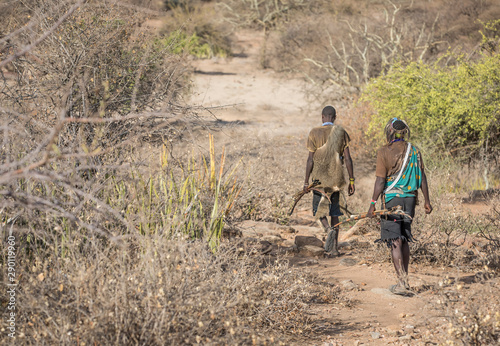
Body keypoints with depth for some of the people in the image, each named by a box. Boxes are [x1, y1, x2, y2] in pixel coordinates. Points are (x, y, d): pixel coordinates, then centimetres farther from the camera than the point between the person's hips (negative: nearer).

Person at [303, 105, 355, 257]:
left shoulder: (314, 133, -4)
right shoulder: (341, 132, 2)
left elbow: (310, 159, -7)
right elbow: (347, 158, -1)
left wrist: (306, 181, -2)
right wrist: (351, 181, 4)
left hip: (320, 177, -2)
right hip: (336, 177, 2)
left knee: (318, 210, 9)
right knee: (334, 212, 10)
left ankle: (329, 229, -21)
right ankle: (334, 248, 7)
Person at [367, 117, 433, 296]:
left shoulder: (384, 152, -8)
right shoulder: (414, 151, 6)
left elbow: (380, 180, -12)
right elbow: (422, 177, 7)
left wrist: (373, 203, -8)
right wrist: (426, 200, 13)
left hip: (391, 199, -5)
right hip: (410, 198, 5)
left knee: (395, 242, -4)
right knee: (404, 240, 16)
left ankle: (402, 283, -11)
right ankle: (404, 280, 21)